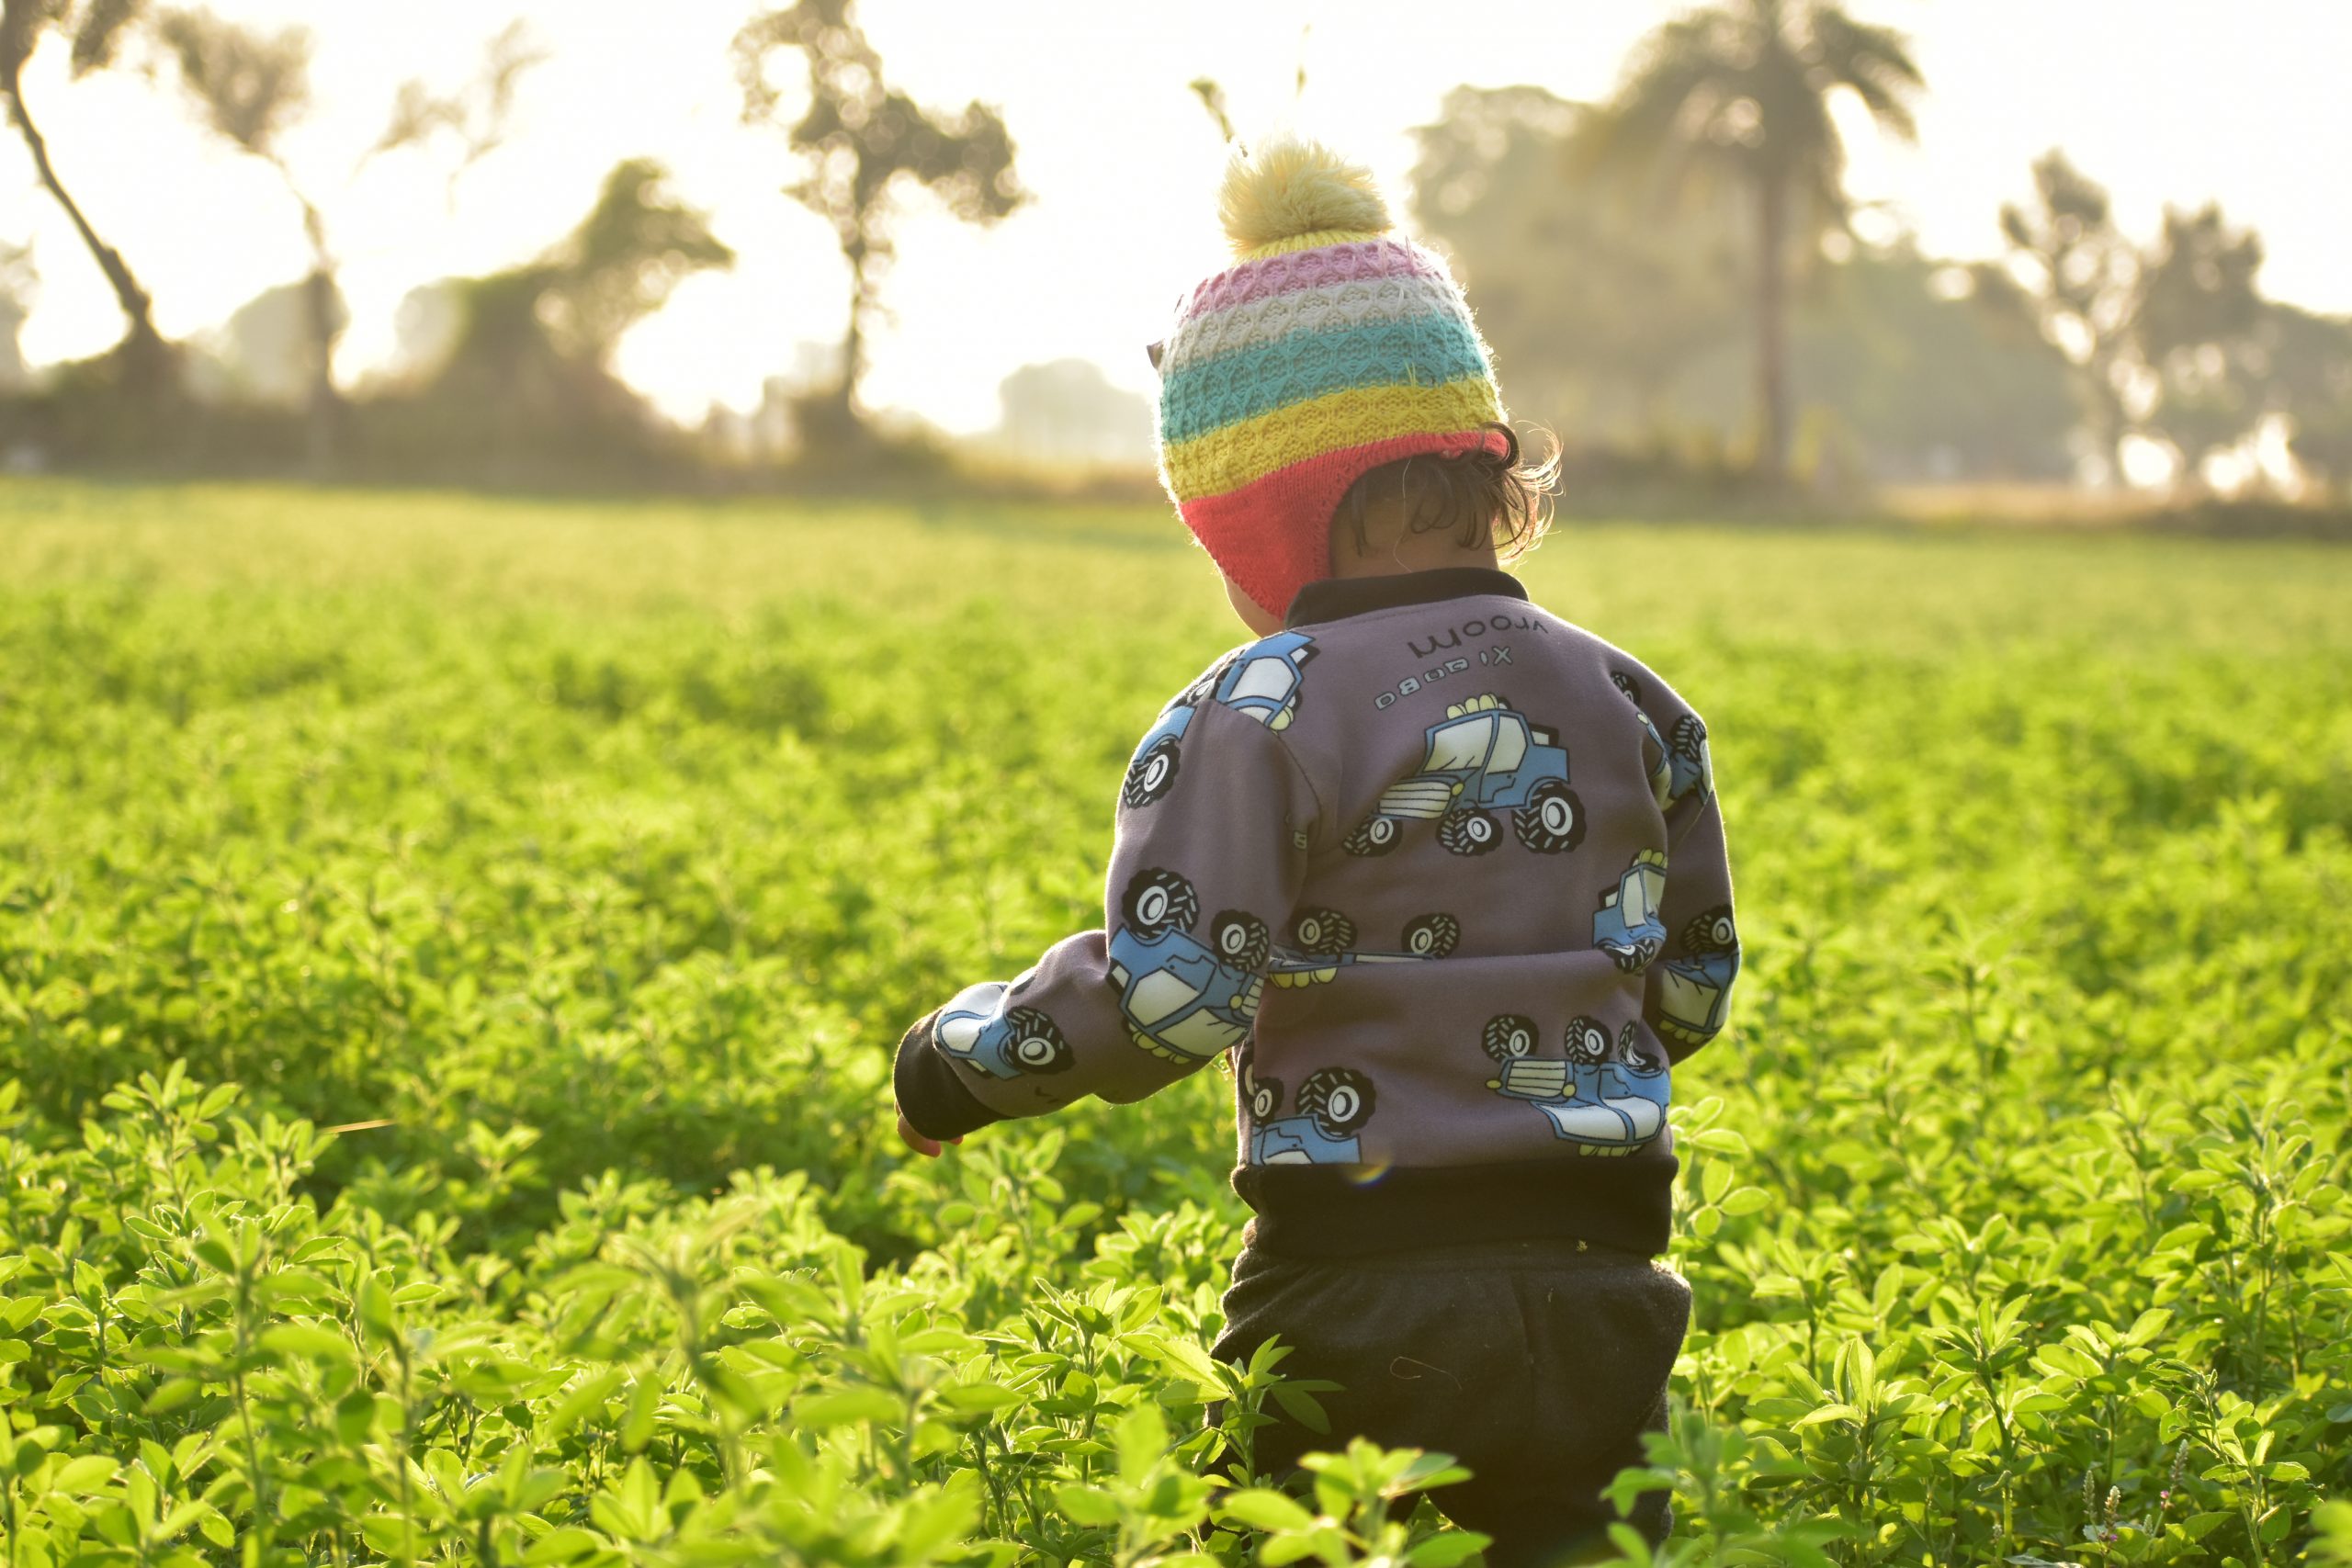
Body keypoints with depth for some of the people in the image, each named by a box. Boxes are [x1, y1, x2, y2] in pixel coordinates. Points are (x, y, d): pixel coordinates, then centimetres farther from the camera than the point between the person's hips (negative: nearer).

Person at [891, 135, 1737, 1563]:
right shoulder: (1629, 703, 7)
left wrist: (967, 1054, 0)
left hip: (1362, 1300, -5)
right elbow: (1694, 991, 14)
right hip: (1601, 1288, 5)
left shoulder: (1257, 718, -11)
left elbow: (1162, 1002, -16)